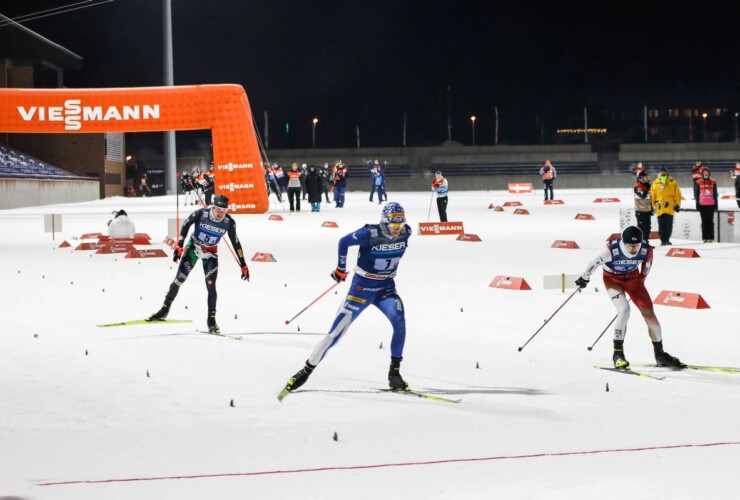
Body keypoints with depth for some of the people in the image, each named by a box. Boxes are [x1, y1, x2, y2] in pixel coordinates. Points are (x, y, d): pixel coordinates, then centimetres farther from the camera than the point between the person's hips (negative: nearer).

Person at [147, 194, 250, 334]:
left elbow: (236, 243, -7)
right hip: (193, 247, -1)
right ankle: (165, 309, 6)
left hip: (211, 254, 1)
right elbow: (185, 226, -10)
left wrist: (243, 265, -5)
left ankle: (211, 319, -2)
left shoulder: (229, 222, -18)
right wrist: (179, 246, -15)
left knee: (211, 286, -11)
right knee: (179, 279, -6)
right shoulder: (201, 213, -24)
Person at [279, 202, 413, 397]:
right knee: (336, 332, -5)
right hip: (362, 287, -3)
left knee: (399, 321, -25)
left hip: (386, 288, 3)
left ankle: (394, 372, -14)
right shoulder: (370, 233, -23)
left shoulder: (406, 232, -9)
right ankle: (306, 370, 8)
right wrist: (341, 269, 3)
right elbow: (344, 242, -7)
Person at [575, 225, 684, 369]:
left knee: (649, 313, -3)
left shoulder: (646, 251, -25)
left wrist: (640, 281, 15)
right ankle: (618, 353, -16)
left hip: (632, 277, 3)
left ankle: (660, 355, 11)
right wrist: (585, 278, 0)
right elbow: (595, 263, -16)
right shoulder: (613, 249, -34)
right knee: (624, 310, -26)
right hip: (612, 279, -3)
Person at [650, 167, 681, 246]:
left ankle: (667, 239, 9)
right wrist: (652, 206, 8)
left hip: (670, 207, -1)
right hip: (659, 208, 1)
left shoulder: (672, 182, 3)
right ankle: (663, 240, 7)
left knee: (669, 224, -1)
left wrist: (677, 204, 0)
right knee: (661, 225, 1)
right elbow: (652, 196, 9)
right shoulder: (655, 183, 5)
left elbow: (677, 194, 4)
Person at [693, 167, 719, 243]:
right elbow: (696, 194, 7)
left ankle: (711, 237, 2)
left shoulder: (713, 182, 7)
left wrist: (716, 204, 8)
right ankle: (705, 238, 2)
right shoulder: (698, 182, 4)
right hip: (702, 205, 0)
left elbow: (715, 194, 10)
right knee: (704, 221, 0)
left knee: (710, 221, 0)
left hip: (711, 205, 0)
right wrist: (697, 203, 3)